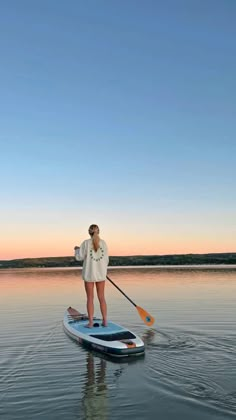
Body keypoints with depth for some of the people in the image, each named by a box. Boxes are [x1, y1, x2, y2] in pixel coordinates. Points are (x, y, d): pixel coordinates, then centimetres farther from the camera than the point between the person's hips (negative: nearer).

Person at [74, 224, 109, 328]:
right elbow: (106, 259, 1)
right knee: (101, 297, 11)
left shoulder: (86, 243, -9)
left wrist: (77, 249, 13)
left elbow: (79, 257, -8)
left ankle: (91, 322, 7)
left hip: (89, 273, -2)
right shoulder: (103, 243, -2)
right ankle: (105, 321, 13)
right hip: (101, 273, 2)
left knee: (90, 298, 5)